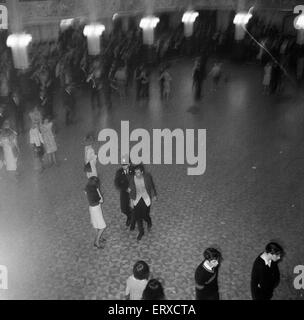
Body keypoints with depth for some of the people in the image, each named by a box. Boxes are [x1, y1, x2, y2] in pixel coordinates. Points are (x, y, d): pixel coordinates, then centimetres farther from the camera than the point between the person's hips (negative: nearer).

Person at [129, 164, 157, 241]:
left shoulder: (147, 177, -15)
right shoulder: (133, 179, -10)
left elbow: (152, 186, 1)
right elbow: (132, 190, 2)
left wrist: (154, 195, 9)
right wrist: (131, 201, 4)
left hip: (146, 198, -2)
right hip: (137, 199, 2)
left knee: (144, 215, -4)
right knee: (137, 216, -1)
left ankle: (149, 223, 34)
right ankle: (141, 232, 21)